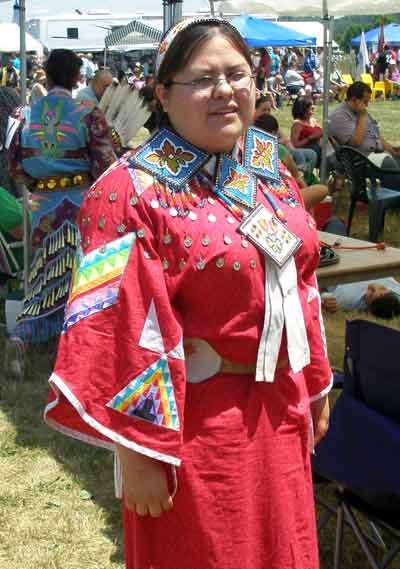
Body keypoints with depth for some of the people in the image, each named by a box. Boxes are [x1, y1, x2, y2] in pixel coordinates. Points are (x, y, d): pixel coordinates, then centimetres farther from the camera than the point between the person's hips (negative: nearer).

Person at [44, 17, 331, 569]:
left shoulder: (267, 168, 4)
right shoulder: (133, 192, -18)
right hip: (199, 419, -6)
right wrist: (137, 453, -19)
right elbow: (123, 329, -19)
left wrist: (315, 382, 16)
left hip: (281, 407, 7)